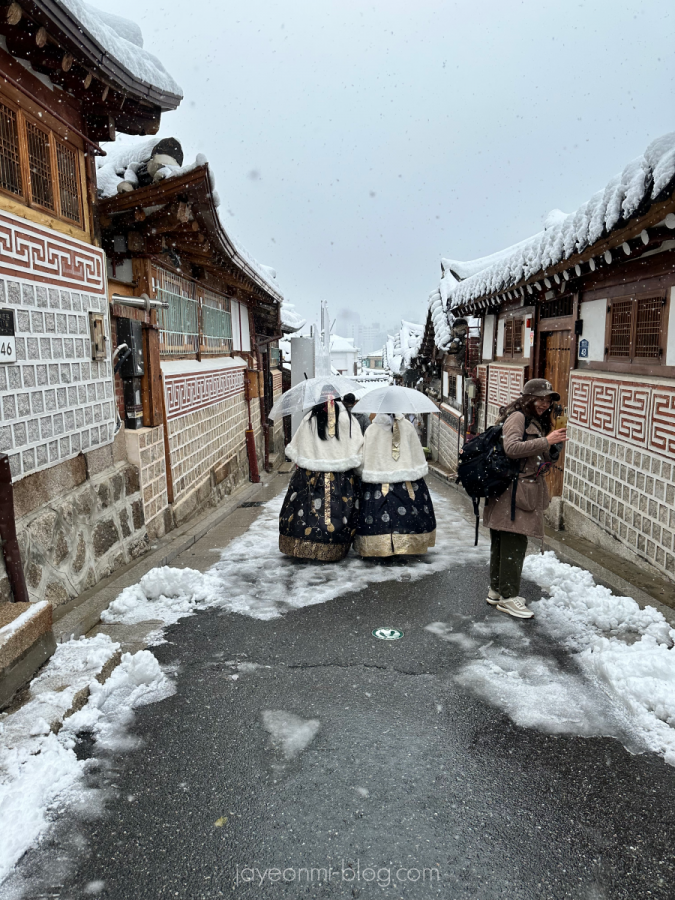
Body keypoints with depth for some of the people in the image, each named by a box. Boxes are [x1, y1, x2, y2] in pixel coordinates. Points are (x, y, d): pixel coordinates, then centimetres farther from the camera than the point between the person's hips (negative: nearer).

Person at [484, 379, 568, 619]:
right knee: (514, 542, -8)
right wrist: (546, 441, -20)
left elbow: (544, 459, 23)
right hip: (513, 489, -10)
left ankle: (496, 590, 20)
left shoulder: (537, 421, 22)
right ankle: (508, 597, -1)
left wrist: (554, 445, 5)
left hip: (528, 490, 10)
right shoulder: (517, 416, -8)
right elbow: (512, 448, -23)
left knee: (502, 541, 13)